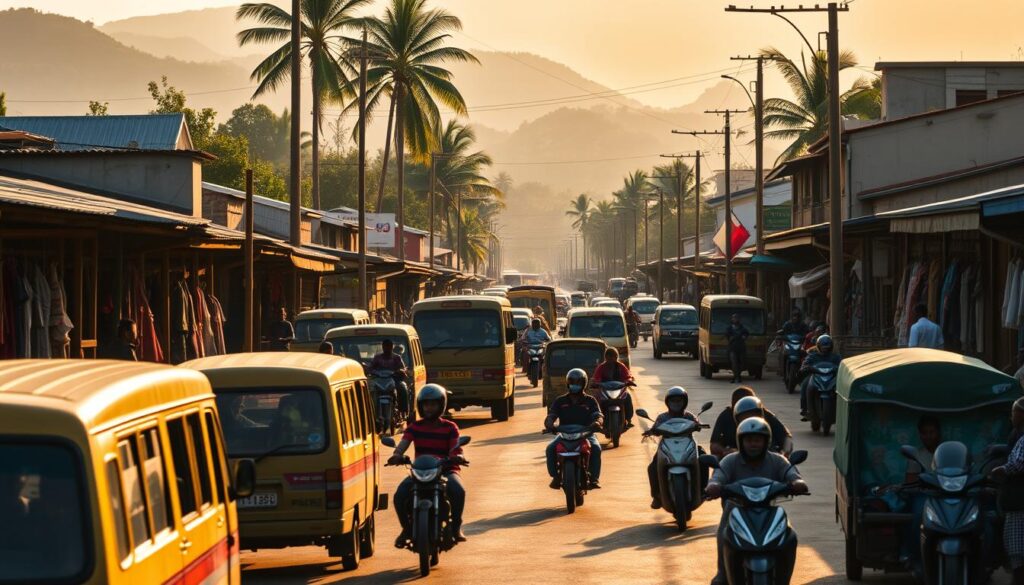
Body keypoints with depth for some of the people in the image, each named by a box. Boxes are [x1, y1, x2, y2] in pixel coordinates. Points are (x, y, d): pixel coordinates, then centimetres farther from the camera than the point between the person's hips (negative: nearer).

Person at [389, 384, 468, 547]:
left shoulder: (450, 427, 5)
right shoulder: (414, 427, 10)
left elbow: (455, 450, -5)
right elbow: (403, 443, -5)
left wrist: (457, 457, -31)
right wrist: (397, 455, -29)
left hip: (446, 470, -2)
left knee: (458, 490, -35)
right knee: (400, 495, -25)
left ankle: (456, 526, -12)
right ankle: (407, 527, 0)